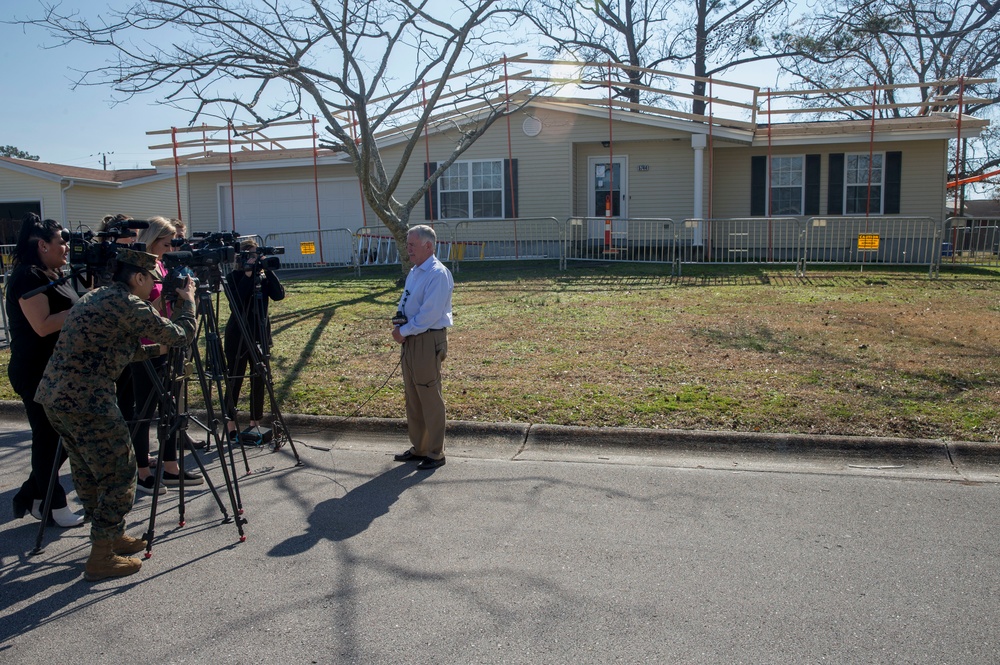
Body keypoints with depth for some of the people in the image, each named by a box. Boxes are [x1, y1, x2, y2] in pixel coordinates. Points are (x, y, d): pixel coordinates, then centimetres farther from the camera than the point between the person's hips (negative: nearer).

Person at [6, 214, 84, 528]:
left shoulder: (53, 275, 13)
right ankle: (55, 507, 15)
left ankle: (31, 496, 27)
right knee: (49, 437, 2)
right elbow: (43, 325, -23)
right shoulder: (27, 277, -16)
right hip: (38, 374, -9)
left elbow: (65, 316, 17)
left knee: (64, 436, 14)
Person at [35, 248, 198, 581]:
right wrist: (187, 301, 9)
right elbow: (181, 335, -6)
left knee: (88, 472, 20)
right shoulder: (128, 304, -12)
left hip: (54, 395, 10)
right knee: (119, 474, 2)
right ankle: (102, 557, 8)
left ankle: (111, 536, 34)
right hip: (87, 402, -10)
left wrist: (157, 348, 23)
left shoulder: (93, 297, 17)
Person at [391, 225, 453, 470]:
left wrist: (404, 331, -13)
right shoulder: (413, 272, 14)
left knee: (430, 398, -2)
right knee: (412, 397, 15)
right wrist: (398, 321, 0)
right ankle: (418, 448, 28)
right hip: (410, 339, 9)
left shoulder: (438, 274, -15)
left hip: (428, 341, -9)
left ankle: (435, 453, 10)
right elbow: (404, 303, 21)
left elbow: (429, 314, -21)